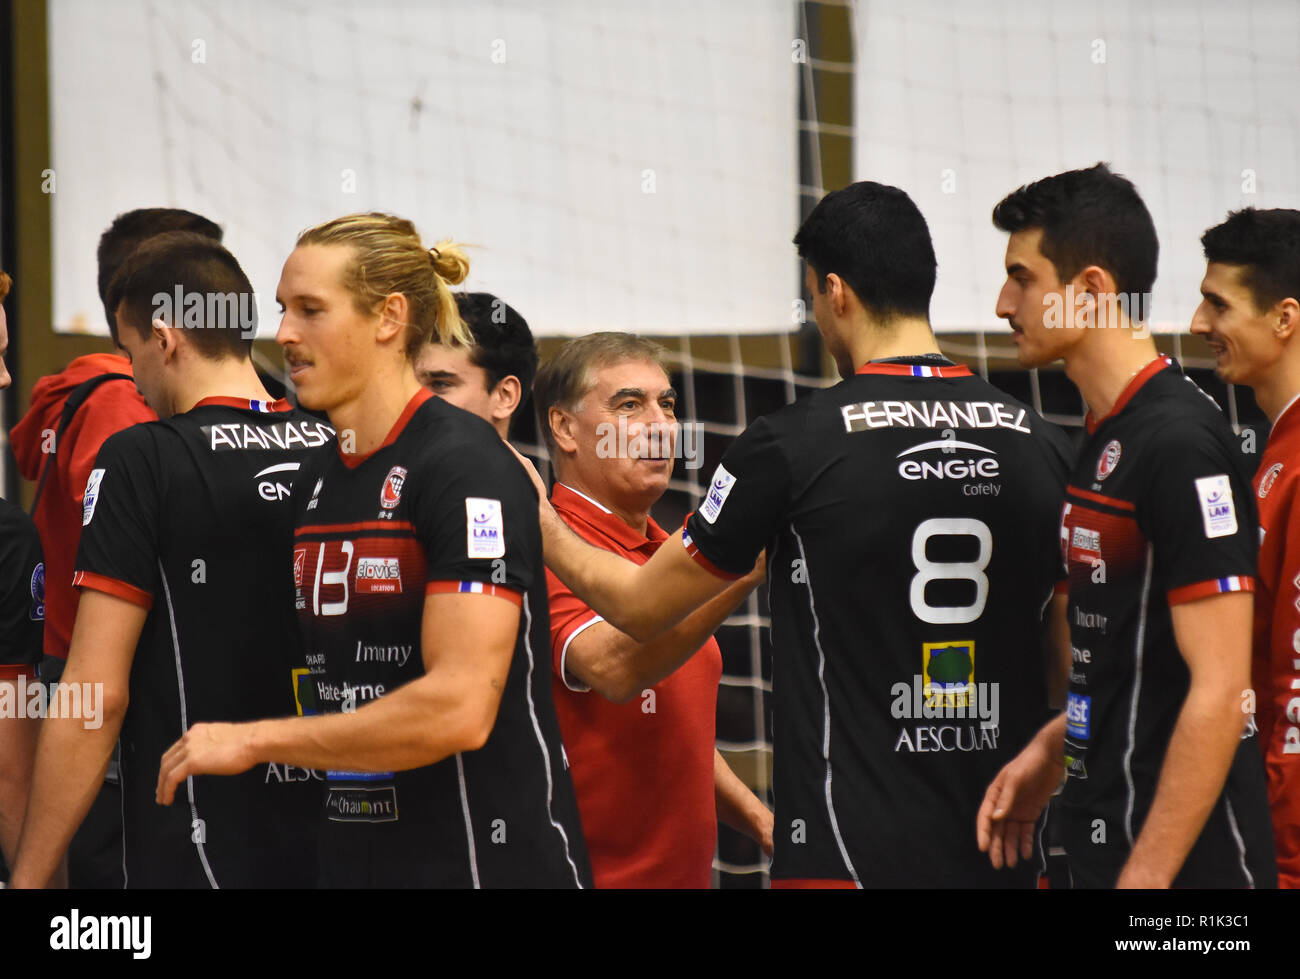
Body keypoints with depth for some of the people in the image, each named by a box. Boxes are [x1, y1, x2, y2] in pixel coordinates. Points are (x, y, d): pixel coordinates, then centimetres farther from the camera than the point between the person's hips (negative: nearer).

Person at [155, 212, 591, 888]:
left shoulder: (465, 465, -13)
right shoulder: (314, 485, 12)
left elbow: (459, 707, -23)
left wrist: (253, 740, -17)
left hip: (490, 861, -8)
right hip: (351, 858, 8)